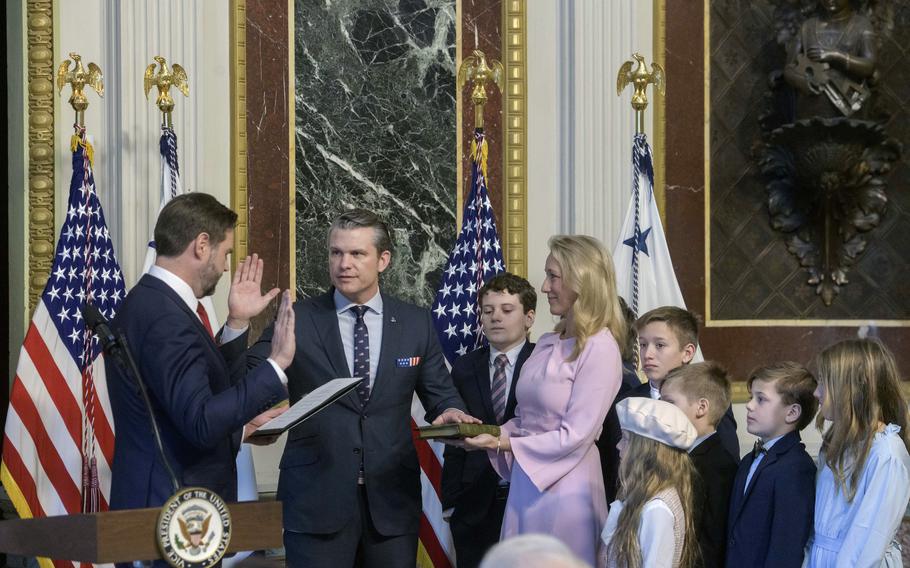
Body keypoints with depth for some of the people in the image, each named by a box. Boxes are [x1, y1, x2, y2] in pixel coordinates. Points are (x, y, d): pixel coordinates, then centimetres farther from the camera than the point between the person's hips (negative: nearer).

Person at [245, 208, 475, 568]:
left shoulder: (416, 324, 7)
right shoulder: (296, 320, 1)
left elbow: (440, 393, 12)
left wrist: (451, 412, -11)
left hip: (391, 498, 2)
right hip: (316, 498, -2)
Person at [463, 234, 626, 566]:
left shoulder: (599, 348, -12)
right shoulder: (547, 344, 11)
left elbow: (575, 437, -16)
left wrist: (502, 443, -15)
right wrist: (489, 434, -2)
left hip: (564, 489, -7)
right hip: (525, 485, 7)